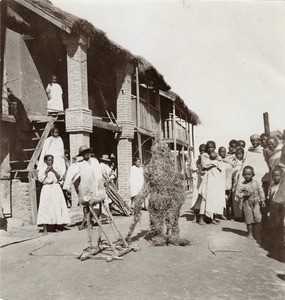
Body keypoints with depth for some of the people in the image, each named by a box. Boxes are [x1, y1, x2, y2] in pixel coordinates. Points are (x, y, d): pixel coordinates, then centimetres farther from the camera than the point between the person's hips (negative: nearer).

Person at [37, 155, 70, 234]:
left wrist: (54, 171, -8)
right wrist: (46, 171, -10)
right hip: (47, 189, -3)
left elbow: (60, 177, 3)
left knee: (58, 206, -1)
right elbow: (40, 179, -6)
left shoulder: (56, 168, 14)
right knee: (46, 207, -7)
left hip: (56, 188, 3)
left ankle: (57, 226, 10)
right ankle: (45, 228, -5)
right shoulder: (42, 169, 5)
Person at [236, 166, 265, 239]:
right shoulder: (242, 185, -5)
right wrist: (244, 195, -18)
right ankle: (249, 233, 18)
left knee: (258, 218, -8)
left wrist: (262, 200, 6)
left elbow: (261, 191, 6)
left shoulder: (256, 182, -1)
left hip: (256, 203, 1)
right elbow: (237, 193, -3)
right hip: (247, 203, -1)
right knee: (249, 219, 4)